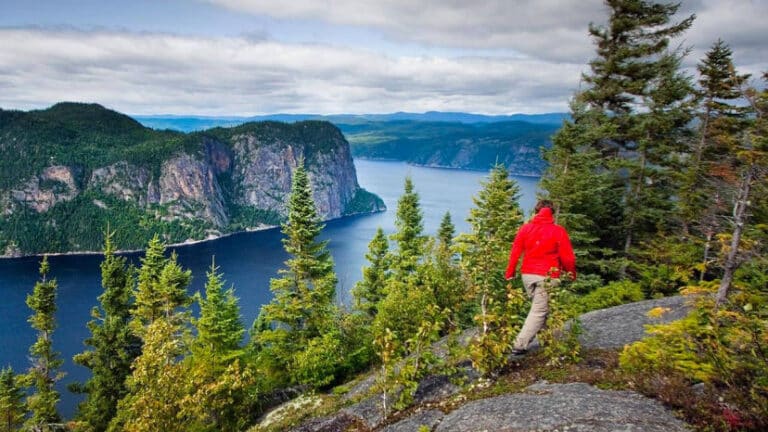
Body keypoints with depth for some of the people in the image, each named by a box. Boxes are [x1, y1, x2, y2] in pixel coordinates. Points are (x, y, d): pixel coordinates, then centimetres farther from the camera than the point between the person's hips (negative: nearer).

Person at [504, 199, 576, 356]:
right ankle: (520, 344, -7)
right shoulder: (558, 231, -3)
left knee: (539, 307, 22)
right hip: (547, 277, -4)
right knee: (539, 311, -1)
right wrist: (572, 274, 12)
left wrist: (509, 275, 7)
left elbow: (515, 252, 1)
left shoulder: (525, 228, 5)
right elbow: (567, 257, -3)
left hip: (527, 275, 4)